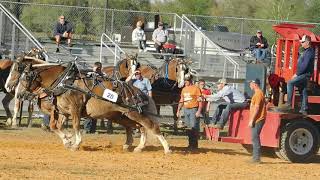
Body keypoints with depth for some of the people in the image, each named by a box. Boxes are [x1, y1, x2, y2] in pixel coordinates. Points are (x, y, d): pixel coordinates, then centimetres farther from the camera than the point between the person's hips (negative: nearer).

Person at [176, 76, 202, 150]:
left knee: (194, 127, -9)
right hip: (186, 110, 7)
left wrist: (199, 111, -18)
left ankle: (194, 144, -6)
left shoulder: (195, 88, -6)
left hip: (193, 110, -7)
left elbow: (200, 101, -10)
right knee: (188, 128, 9)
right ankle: (190, 144, 15)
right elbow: (181, 101, 22)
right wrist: (178, 110, 15)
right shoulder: (184, 89, 15)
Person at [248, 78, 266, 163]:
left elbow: (257, 108, -20)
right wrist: (251, 120, 24)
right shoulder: (257, 93, 19)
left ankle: (256, 158, -11)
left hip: (257, 120, -11)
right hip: (256, 120, 11)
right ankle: (255, 157, 17)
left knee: (255, 138, -11)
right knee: (254, 139, 13)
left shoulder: (258, 94, -14)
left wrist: (251, 120, -20)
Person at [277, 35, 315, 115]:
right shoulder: (306, 51, 16)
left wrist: (297, 74, -17)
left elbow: (304, 65, -22)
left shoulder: (309, 52, -17)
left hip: (305, 74, -10)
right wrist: (297, 73, 12)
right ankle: (304, 109, 17)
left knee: (290, 83, -18)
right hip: (303, 74, 10)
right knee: (303, 91, 12)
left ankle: (289, 104, -21)